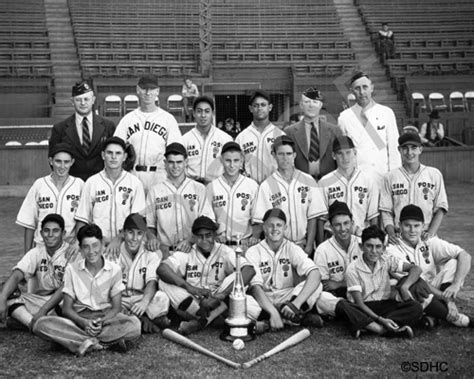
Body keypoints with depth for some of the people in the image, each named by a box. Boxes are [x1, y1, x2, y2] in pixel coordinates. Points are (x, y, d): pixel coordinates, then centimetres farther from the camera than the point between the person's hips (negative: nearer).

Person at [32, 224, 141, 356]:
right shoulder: (72, 269, 1)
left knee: (134, 324, -33)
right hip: (79, 318, 1)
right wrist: (84, 322, -21)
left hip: (106, 317, -1)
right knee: (41, 325, -30)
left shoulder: (114, 269, 0)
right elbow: (66, 308, -1)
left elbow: (116, 307, 0)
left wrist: (101, 321, -22)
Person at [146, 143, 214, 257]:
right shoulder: (154, 192, 13)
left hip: (191, 249, 0)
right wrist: (152, 238, -7)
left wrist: (190, 240, -11)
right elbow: (149, 225, 13)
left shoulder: (199, 189, 10)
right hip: (165, 251, 0)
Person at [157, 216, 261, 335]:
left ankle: (200, 321, -25)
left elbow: (249, 270, -18)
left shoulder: (225, 252, 0)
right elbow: (161, 269, -16)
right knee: (164, 282, -21)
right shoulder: (186, 254, 1)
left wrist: (225, 293, -31)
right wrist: (188, 287, -30)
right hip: (190, 306, 1)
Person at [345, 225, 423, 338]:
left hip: (385, 304, 4)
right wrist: (380, 319, -30)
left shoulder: (387, 260, 0)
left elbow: (416, 269, -1)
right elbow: (359, 302, -16)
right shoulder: (353, 269, -11)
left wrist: (404, 287, -20)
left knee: (416, 307, -24)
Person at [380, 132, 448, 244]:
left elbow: (440, 209, 6)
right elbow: (386, 211, 6)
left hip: (426, 237, 0)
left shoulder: (434, 175, 8)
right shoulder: (390, 177, 8)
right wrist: (391, 233, -10)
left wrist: (431, 232, -8)